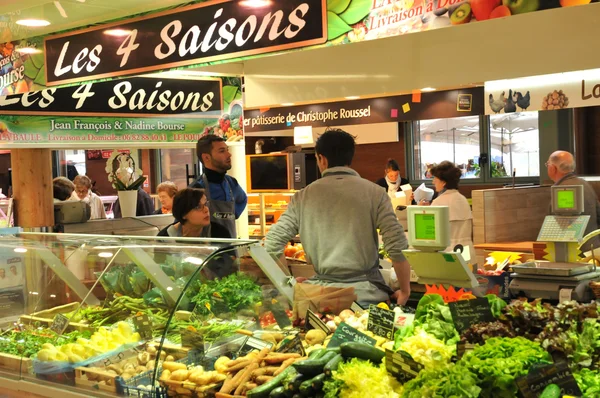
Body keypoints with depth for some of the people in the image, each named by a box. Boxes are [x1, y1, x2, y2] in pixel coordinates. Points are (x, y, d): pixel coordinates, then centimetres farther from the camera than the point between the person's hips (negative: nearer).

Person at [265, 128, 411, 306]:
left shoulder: (303, 197, 2)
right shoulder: (374, 193, -3)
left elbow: (272, 244, 2)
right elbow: (397, 246, -10)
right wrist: (405, 291, 2)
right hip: (367, 292, -1)